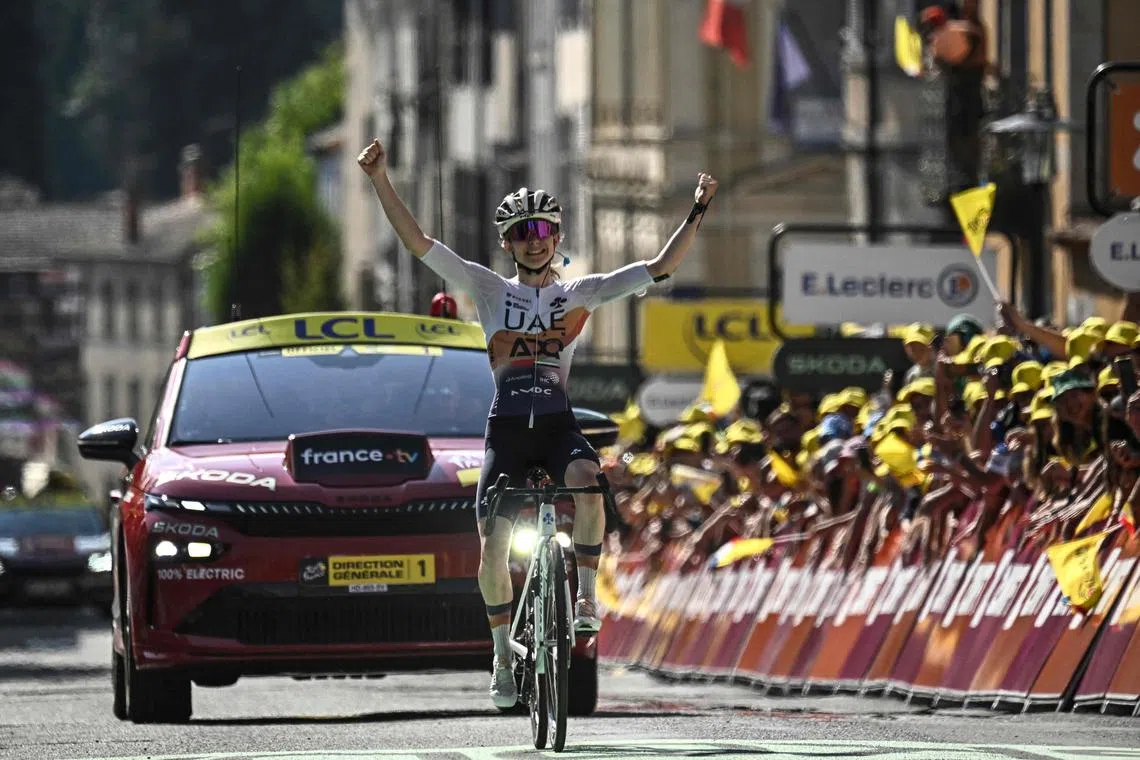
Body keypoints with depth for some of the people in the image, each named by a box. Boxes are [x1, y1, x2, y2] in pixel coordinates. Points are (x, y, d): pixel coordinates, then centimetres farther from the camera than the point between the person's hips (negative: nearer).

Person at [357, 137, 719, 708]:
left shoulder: (580, 294, 9)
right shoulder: (490, 290, 8)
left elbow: (659, 268, 5)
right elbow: (417, 243, 2)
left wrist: (696, 213, -4)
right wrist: (381, 182, -6)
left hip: (558, 425, -1)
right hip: (507, 429, 1)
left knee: (588, 483, -35)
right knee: (492, 548, -11)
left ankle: (585, 597, -18)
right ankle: (504, 656, 8)